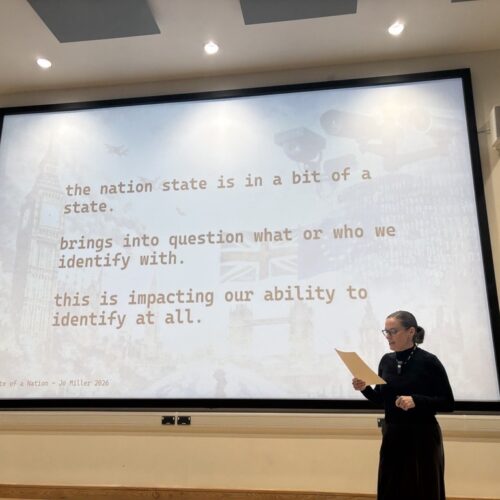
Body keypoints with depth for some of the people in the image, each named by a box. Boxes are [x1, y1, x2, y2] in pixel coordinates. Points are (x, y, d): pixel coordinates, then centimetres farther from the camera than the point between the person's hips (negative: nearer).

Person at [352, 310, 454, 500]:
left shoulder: (429, 361, -12)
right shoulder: (386, 360, 2)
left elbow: (448, 403, -11)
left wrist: (416, 400, -24)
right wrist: (365, 389, -8)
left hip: (422, 438, -5)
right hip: (392, 436, 5)